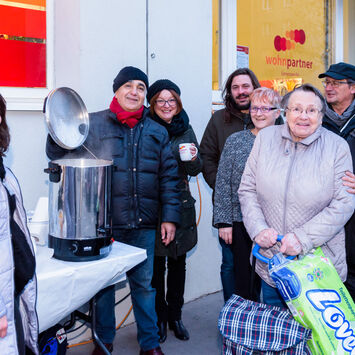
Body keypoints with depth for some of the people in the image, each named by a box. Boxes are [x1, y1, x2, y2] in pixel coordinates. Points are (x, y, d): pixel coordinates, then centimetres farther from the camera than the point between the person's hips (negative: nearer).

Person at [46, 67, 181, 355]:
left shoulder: (157, 132, 10)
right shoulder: (92, 124, 3)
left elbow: (169, 177, 9)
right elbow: (58, 155, 3)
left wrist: (170, 217, 3)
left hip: (144, 226, 2)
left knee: (144, 285, 12)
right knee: (102, 284, 11)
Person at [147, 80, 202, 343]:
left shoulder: (186, 129, 7)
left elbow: (195, 171, 10)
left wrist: (194, 158, -10)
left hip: (181, 205, 4)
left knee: (178, 263, 13)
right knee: (156, 264, 3)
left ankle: (175, 316, 28)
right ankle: (159, 318, 21)